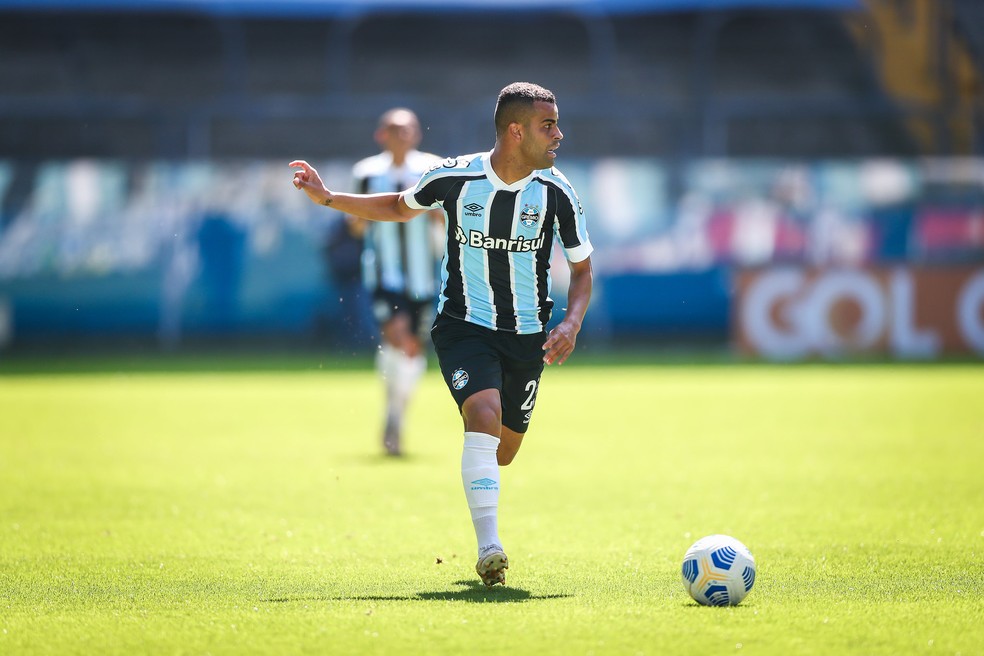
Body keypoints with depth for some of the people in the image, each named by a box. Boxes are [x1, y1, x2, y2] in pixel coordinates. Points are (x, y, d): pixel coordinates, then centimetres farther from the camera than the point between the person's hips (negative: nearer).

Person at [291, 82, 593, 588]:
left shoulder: (556, 193, -7)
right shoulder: (454, 177, -10)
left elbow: (582, 269, 4)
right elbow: (399, 208, 12)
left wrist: (571, 323, -14)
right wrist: (328, 198, 4)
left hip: (527, 337, 3)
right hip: (464, 326, -3)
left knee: (503, 452, 10)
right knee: (484, 412, -27)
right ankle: (489, 548, -31)